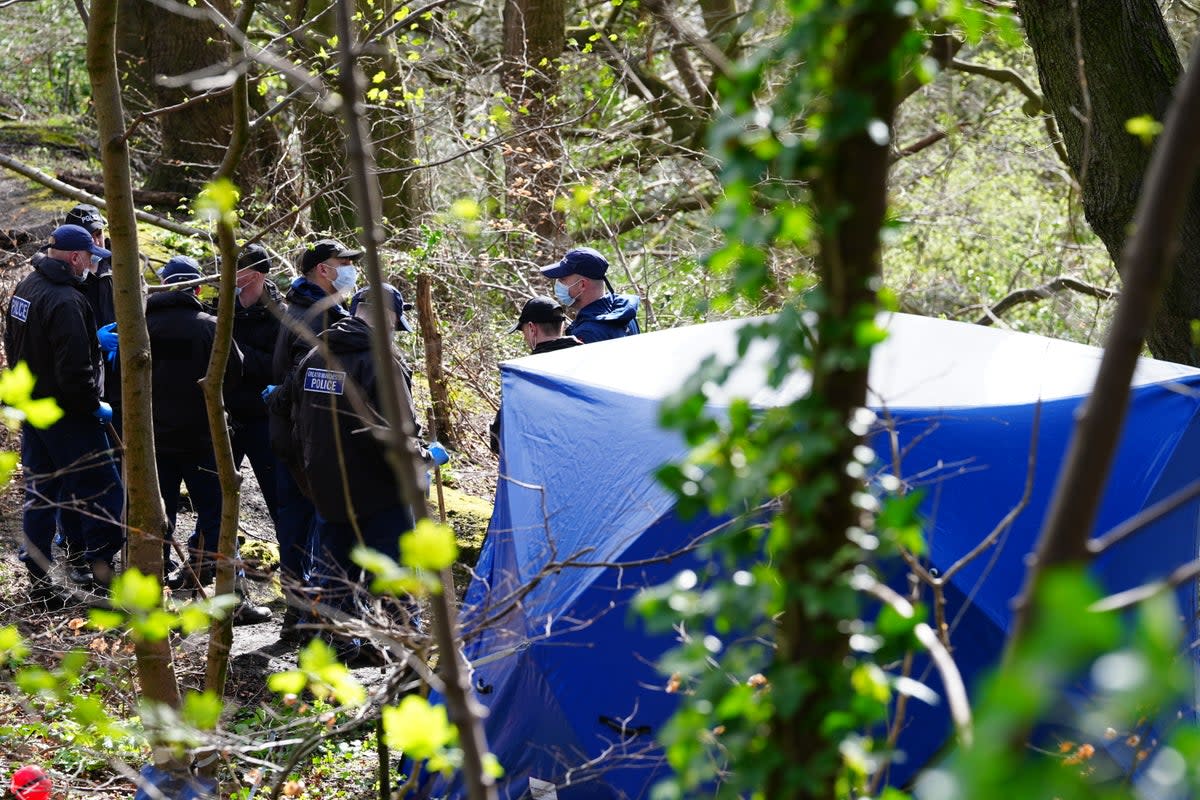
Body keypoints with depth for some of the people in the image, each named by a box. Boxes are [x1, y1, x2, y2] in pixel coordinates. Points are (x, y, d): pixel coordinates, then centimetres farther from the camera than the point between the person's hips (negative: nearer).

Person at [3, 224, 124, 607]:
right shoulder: (65, 301, -23)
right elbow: (75, 369, -26)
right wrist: (94, 405, -14)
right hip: (66, 414, -10)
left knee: (41, 493, 15)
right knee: (101, 488, 1)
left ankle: (39, 578, 19)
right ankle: (102, 560, 4)